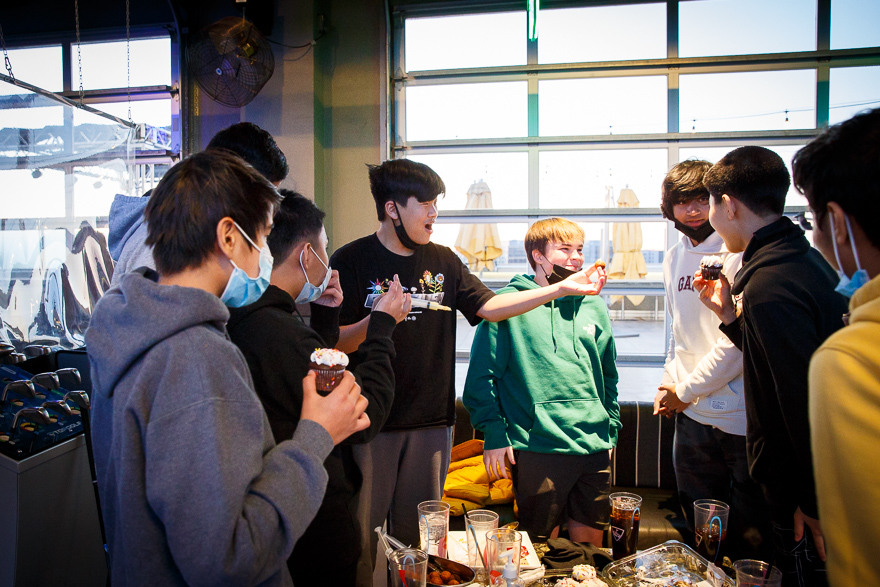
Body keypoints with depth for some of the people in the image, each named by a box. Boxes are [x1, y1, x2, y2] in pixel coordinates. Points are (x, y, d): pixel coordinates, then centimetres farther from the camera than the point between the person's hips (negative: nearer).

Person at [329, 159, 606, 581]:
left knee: (418, 536, 15)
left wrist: (561, 288, -1)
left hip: (431, 421, 4)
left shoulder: (442, 261, 9)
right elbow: (335, 344, -8)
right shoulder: (351, 260, -5)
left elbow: (489, 307, 5)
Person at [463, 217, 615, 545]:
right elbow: (481, 376, -7)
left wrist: (612, 429, 16)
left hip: (595, 445, 5)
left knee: (591, 536, 17)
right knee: (541, 544, 8)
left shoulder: (594, 306, 11)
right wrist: (494, 433, -12)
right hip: (538, 446, -5)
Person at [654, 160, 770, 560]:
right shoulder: (675, 257, 10)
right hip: (691, 414, 6)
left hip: (743, 417, -6)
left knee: (753, 537, 8)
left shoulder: (742, 254, -12)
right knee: (701, 531, 19)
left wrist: (687, 390, -8)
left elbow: (741, 340, -16)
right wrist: (669, 381, 8)